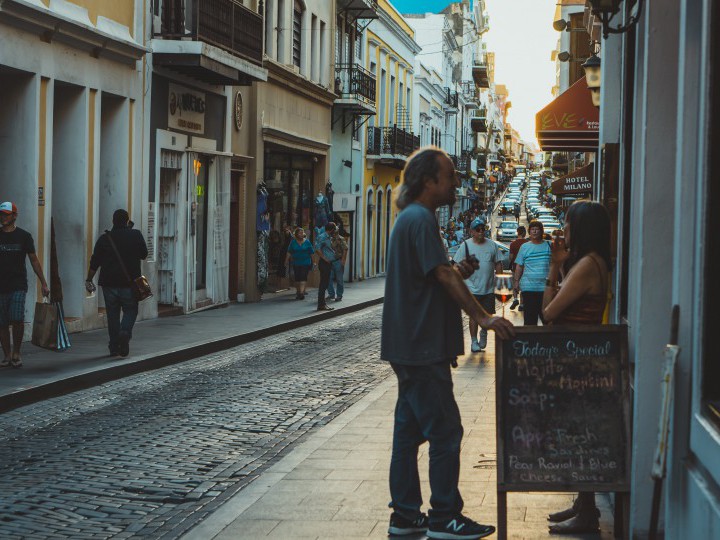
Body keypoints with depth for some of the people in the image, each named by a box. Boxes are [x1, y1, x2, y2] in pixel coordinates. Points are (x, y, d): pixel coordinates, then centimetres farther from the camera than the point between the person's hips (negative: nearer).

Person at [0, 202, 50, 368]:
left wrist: (43, 283, 3)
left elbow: (34, 260, 7)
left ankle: (16, 353, -2)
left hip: (18, 286, -3)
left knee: (17, 319, -18)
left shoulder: (24, 236, 5)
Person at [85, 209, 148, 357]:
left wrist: (89, 280, 10)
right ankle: (125, 332, -19)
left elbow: (94, 262, 2)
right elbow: (144, 255, 10)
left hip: (109, 283, 1)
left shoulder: (104, 238, 2)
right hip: (130, 283, -1)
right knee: (130, 311, 10)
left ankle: (114, 347, 10)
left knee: (112, 314, 9)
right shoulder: (135, 235, -2)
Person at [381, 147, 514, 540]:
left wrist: (456, 273, 7)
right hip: (422, 348, -10)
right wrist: (483, 318, -21)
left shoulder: (410, 217, 18)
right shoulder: (421, 218, -15)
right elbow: (444, 276, -21)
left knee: (410, 429, 12)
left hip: (409, 345, 10)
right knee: (445, 431, -5)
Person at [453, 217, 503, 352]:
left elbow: (498, 263, 10)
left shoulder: (492, 245, 7)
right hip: (473, 288, -3)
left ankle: (484, 332, 35)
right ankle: (474, 342, 9)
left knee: (488, 314, 8)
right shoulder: (466, 245, -1)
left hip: (489, 288, 3)